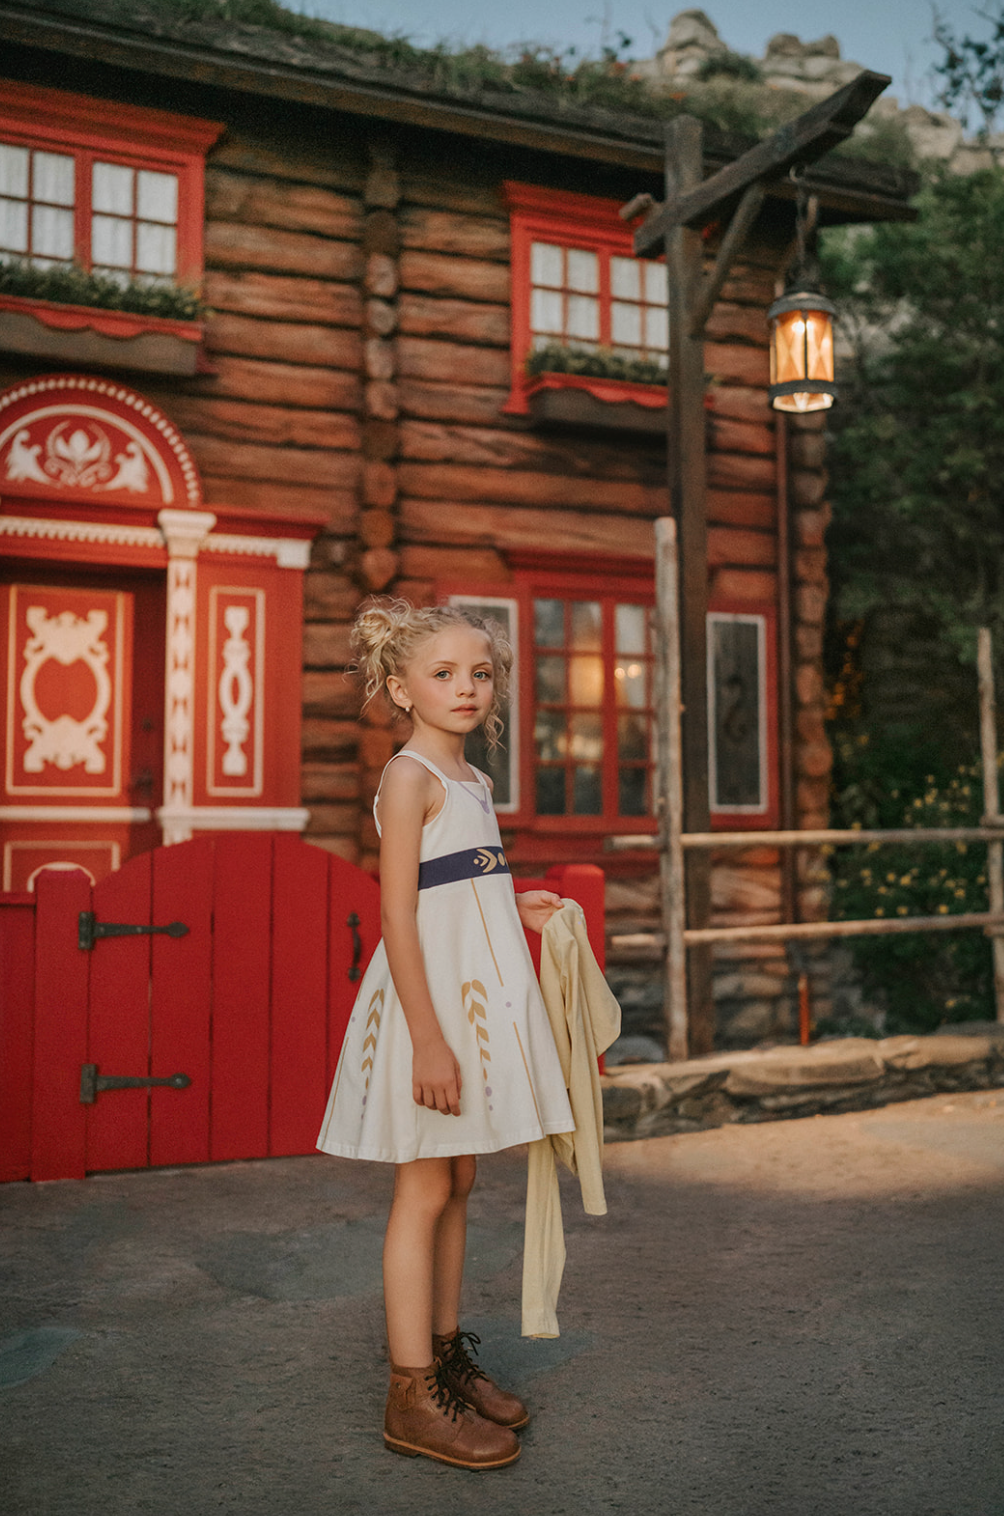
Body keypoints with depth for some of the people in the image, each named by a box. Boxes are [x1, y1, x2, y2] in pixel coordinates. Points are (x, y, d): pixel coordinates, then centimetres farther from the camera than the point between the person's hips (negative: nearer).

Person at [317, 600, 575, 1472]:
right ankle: (412, 1398, 11)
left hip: (481, 998, 9)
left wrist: (516, 911, 9)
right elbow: (399, 916, -19)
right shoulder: (410, 777, -12)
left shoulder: (474, 781, 14)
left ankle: (447, 1355, 29)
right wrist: (427, 1038, -23)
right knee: (424, 1191, 0)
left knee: (456, 1185, 16)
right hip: (431, 998, -8)